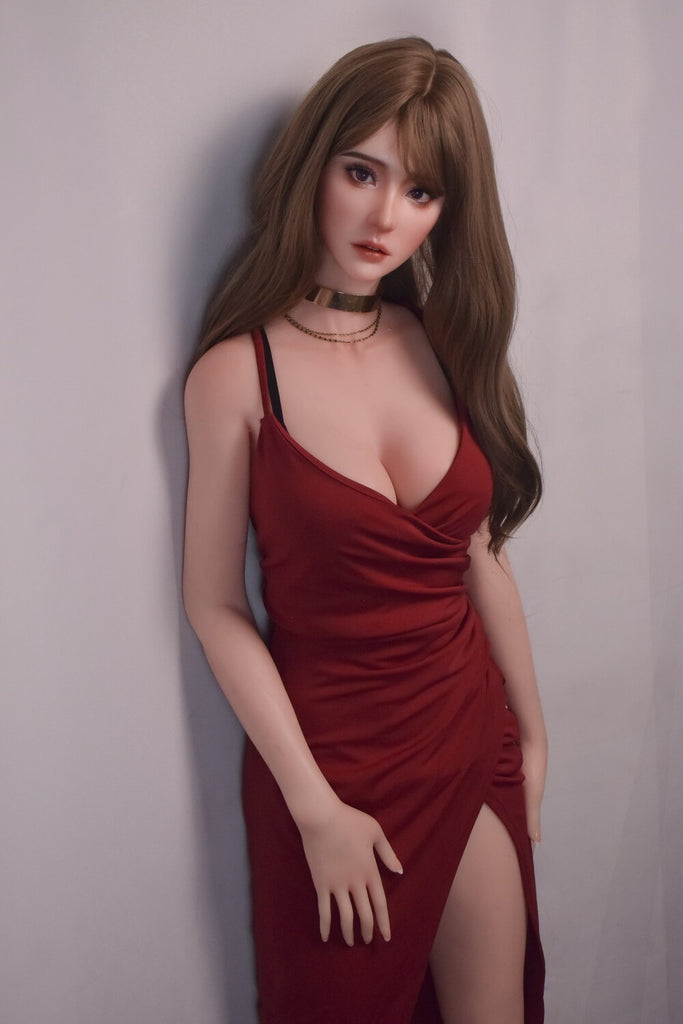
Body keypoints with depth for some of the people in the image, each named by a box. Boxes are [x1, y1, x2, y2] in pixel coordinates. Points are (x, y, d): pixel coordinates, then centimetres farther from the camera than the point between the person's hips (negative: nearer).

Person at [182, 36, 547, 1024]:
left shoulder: (445, 346, -1)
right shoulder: (238, 373, -14)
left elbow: (483, 560, 6)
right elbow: (215, 608, -13)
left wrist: (532, 730, 11)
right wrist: (317, 808, -13)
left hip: (473, 734, 4)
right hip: (334, 748, -4)